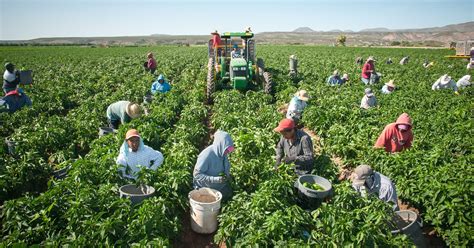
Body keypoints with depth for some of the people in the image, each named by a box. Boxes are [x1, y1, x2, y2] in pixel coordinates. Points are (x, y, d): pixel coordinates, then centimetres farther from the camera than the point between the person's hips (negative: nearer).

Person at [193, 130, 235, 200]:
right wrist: (215, 179, -33)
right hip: (206, 189, -6)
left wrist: (227, 176, -12)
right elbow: (196, 174, -27)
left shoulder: (223, 153, -11)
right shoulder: (206, 155, -31)